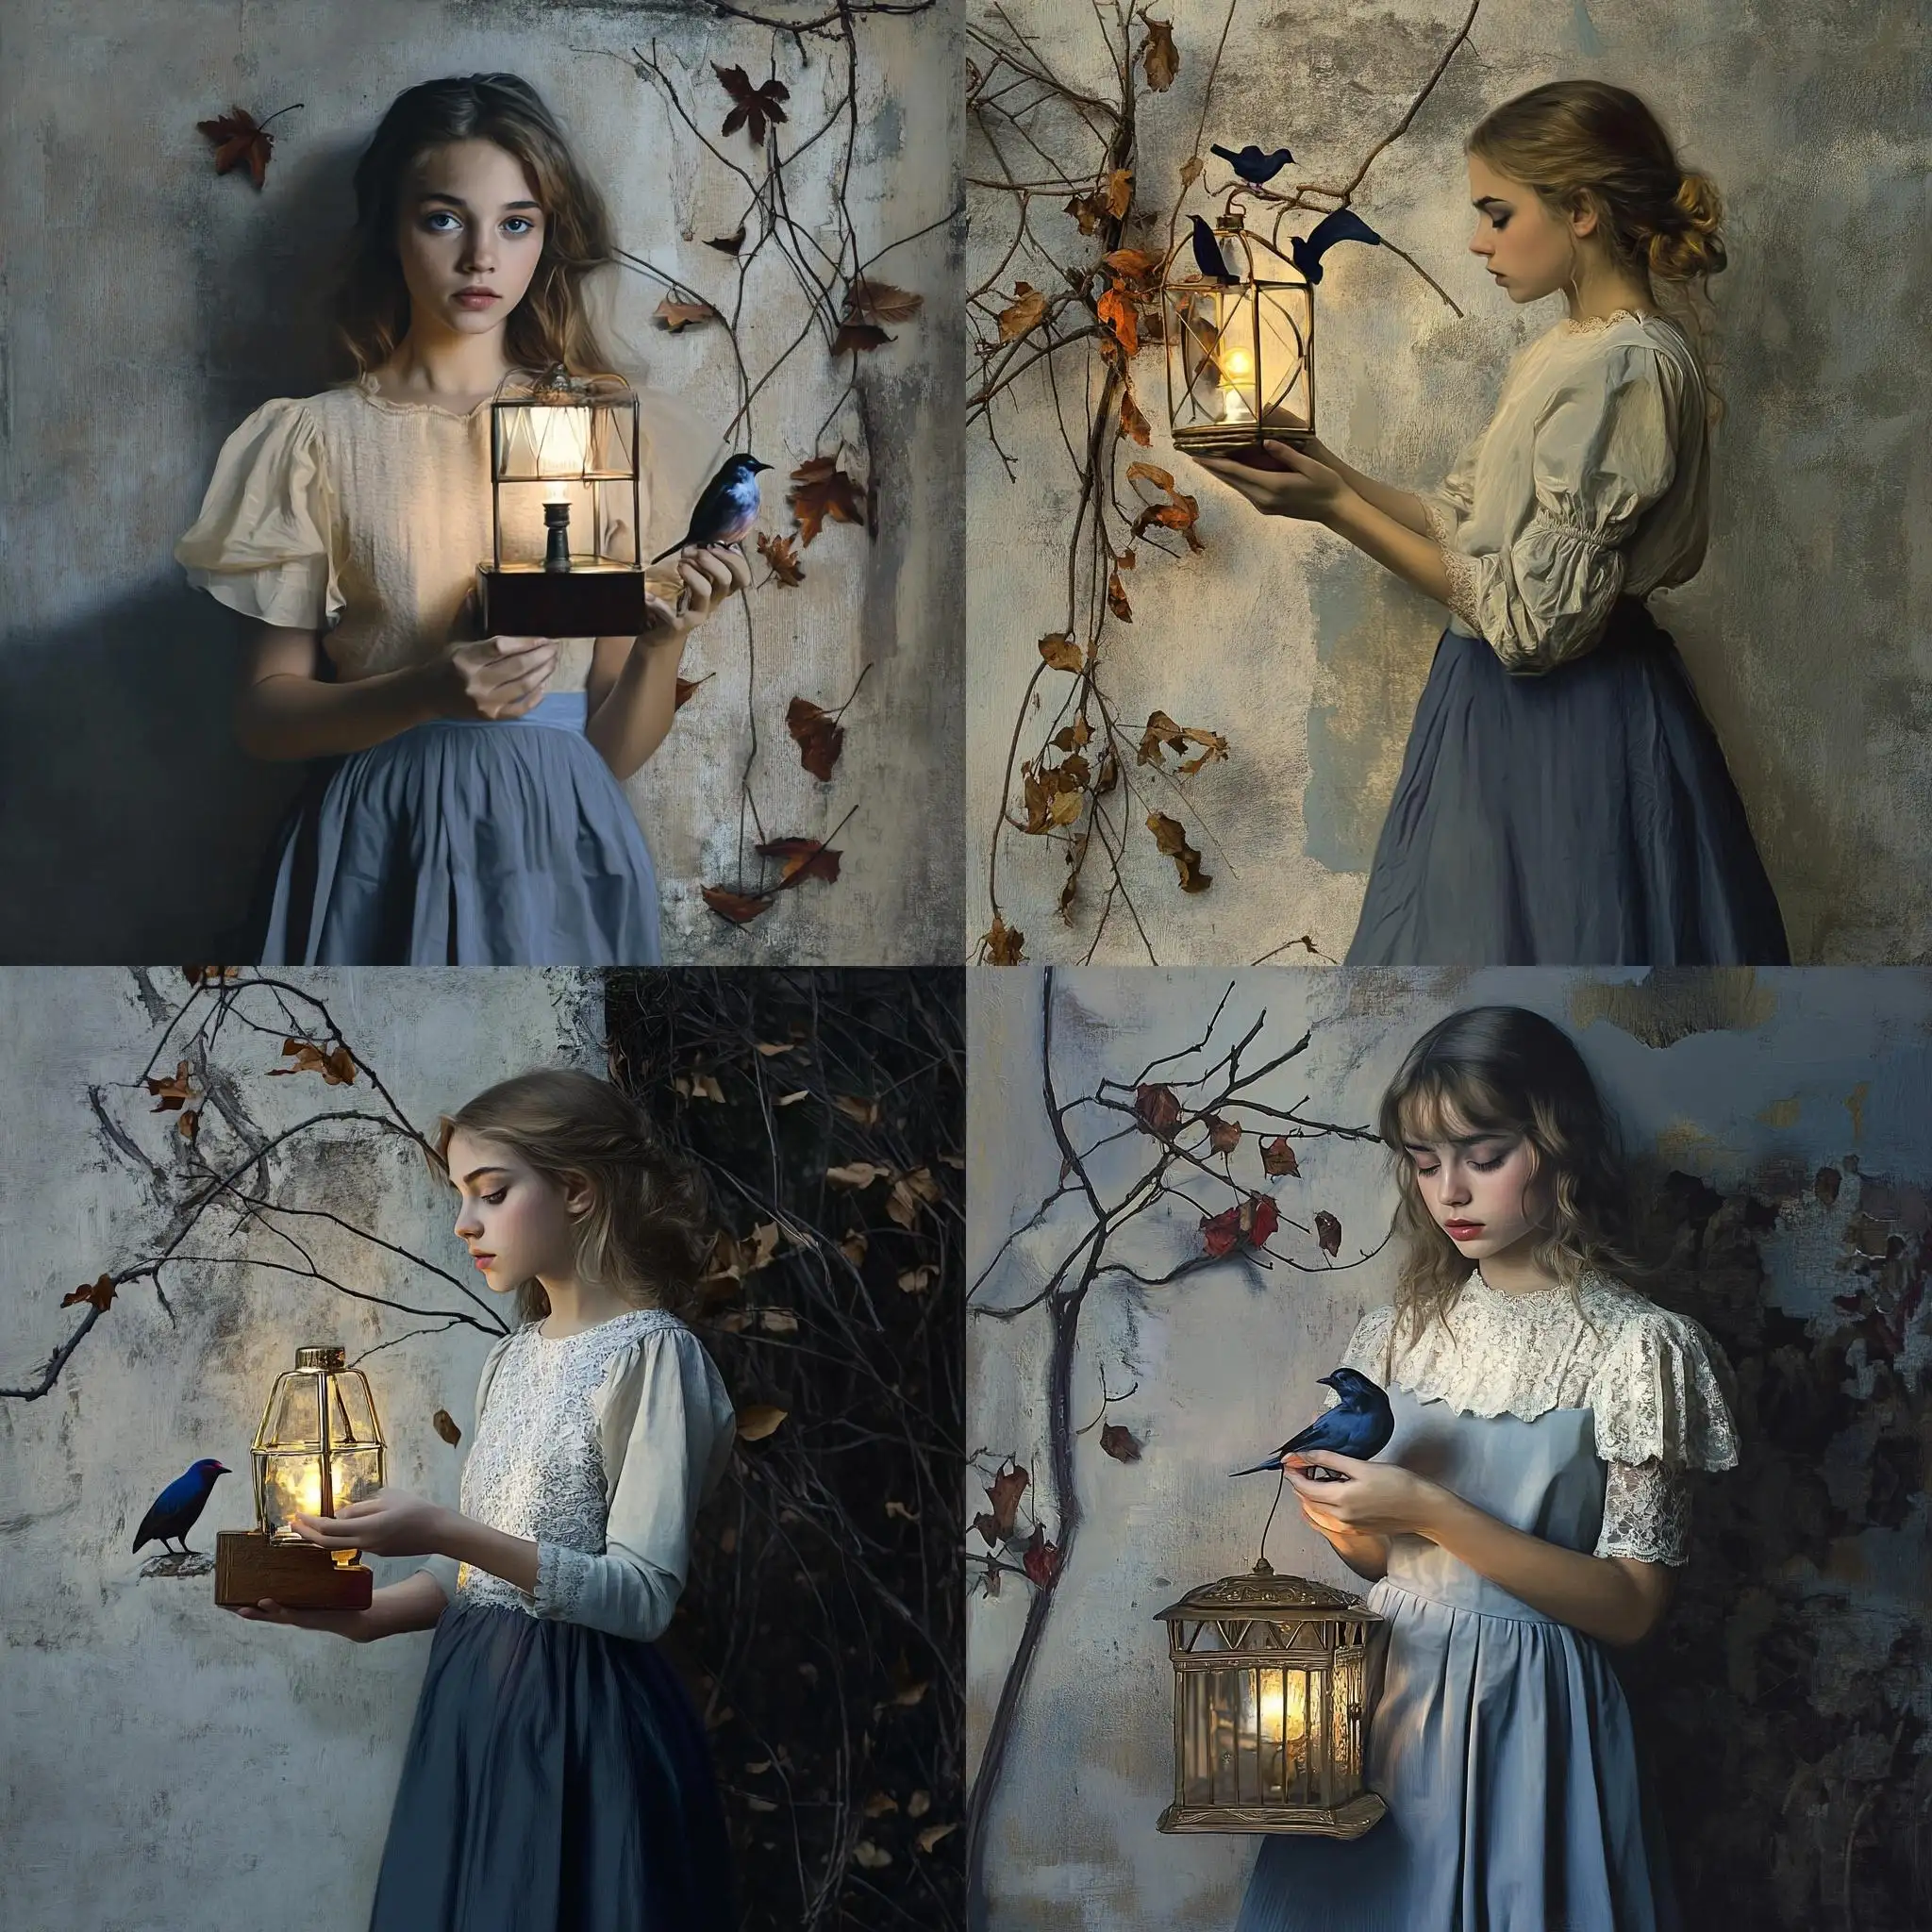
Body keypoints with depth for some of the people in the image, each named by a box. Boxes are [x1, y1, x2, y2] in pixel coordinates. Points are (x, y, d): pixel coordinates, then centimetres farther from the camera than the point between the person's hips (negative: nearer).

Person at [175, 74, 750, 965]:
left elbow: (617, 749, 7)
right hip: (380, 851, -1)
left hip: (560, 850, 1)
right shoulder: (322, 440, 3)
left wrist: (663, 642, -14)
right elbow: (265, 713, -1)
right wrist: (427, 694, -18)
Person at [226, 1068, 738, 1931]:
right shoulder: (510, 1360, 12)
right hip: (475, 1706, 7)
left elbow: (642, 1595, -18)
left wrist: (445, 1533, -23)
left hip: (583, 1721, -7)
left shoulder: (650, 1354, -11)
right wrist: (362, 1614, 0)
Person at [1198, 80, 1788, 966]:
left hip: (1569, 734, -9)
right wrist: (1329, 471, 0)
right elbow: (1473, 530, 10)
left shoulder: (1627, 369, -20)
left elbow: (1531, 616, -22)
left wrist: (1339, 510, -19)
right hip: (1511, 717, 9)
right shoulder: (1564, 353, 10)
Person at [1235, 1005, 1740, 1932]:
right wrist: (1338, 1516, -8)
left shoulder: (1638, 1346, -10)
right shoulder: (1399, 1334, 7)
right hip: (1387, 1693, 5)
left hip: (1526, 1716, -5)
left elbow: (1632, 1605, -14)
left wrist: (1433, 1513, -21)